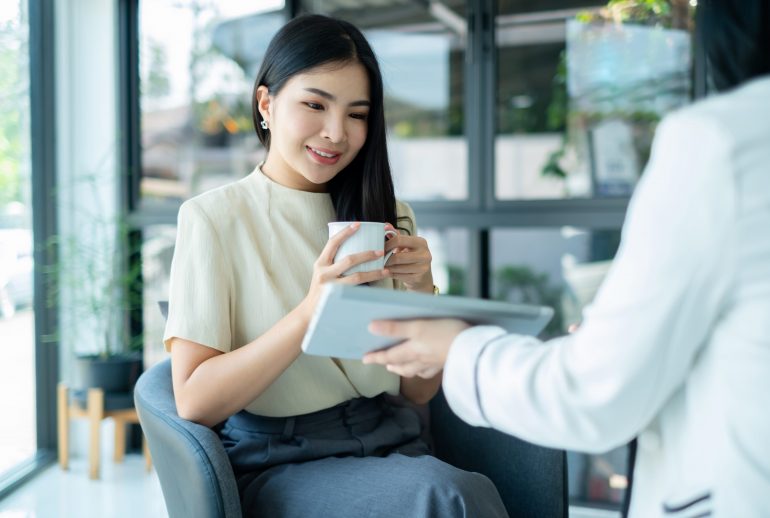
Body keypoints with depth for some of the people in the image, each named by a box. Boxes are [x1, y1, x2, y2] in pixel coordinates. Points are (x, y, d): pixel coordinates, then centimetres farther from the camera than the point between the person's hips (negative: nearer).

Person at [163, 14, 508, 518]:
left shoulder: (387, 216, 10)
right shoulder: (214, 217, -4)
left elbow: (419, 389, 8)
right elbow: (194, 402, -11)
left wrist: (421, 292, -10)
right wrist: (311, 311, -23)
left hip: (392, 443, 5)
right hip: (277, 462, -4)